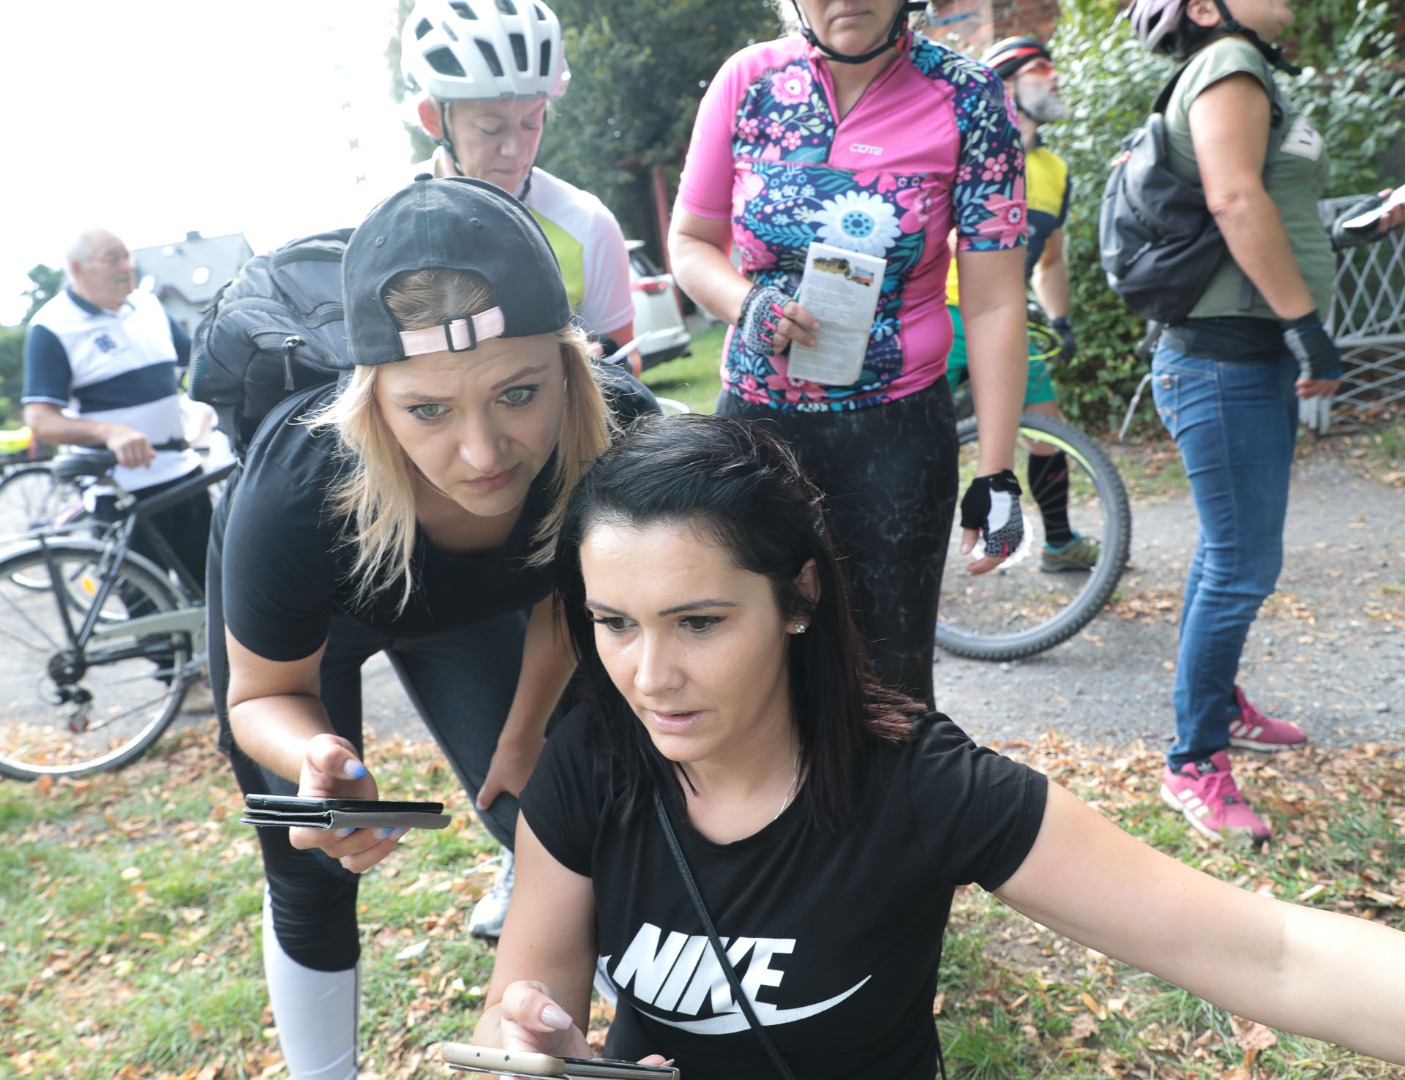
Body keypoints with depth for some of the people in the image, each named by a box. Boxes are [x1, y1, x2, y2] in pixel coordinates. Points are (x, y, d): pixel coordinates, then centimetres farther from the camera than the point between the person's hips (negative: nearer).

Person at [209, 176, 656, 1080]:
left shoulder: (613, 439, -35)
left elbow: (560, 591, -11)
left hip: (465, 601, 2)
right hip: (305, 616, -2)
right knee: (312, 880, 2)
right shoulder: (292, 494, -43)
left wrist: (524, 735, -1)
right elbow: (266, 695, -22)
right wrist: (321, 761, -44)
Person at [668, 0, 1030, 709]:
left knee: (890, 673, 3)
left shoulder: (968, 98, -6)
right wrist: (747, 304, -14)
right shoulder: (748, 80, 0)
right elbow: (690, 242, 8)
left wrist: (996, 474, -9)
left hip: (897, 432, -2)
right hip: (756, 418, 2)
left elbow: (993, 303, -7)